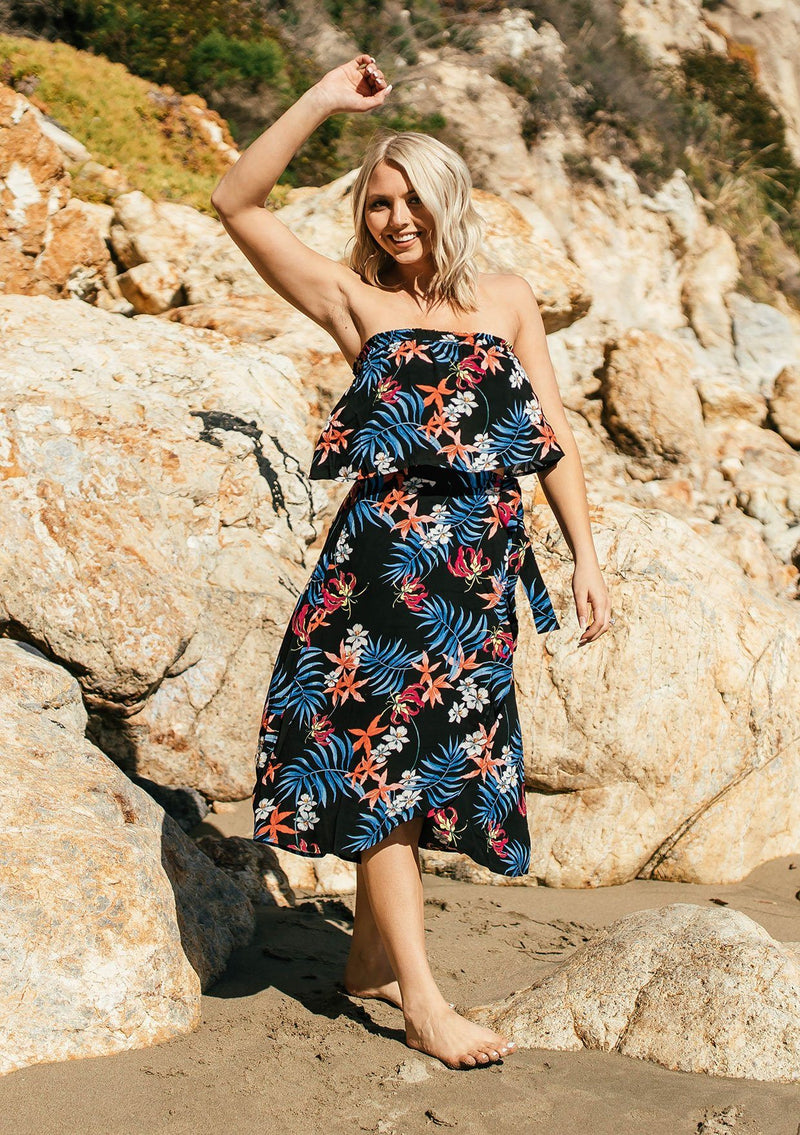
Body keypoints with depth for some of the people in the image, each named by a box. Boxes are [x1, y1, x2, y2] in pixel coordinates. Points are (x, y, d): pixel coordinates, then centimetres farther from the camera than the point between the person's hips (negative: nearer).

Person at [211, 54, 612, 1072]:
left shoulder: (507, 299, 12)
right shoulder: (355, 300, 5)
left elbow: (554, 437, 12)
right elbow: (237, 204, 0)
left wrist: (585, 556, 5)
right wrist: (322, 102, -3)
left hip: (479, 567, 4)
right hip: (388, 556, -3)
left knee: (416, 757, 11)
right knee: (383, 754, -6)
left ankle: (371, 957, 24)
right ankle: (422, 999, -3)